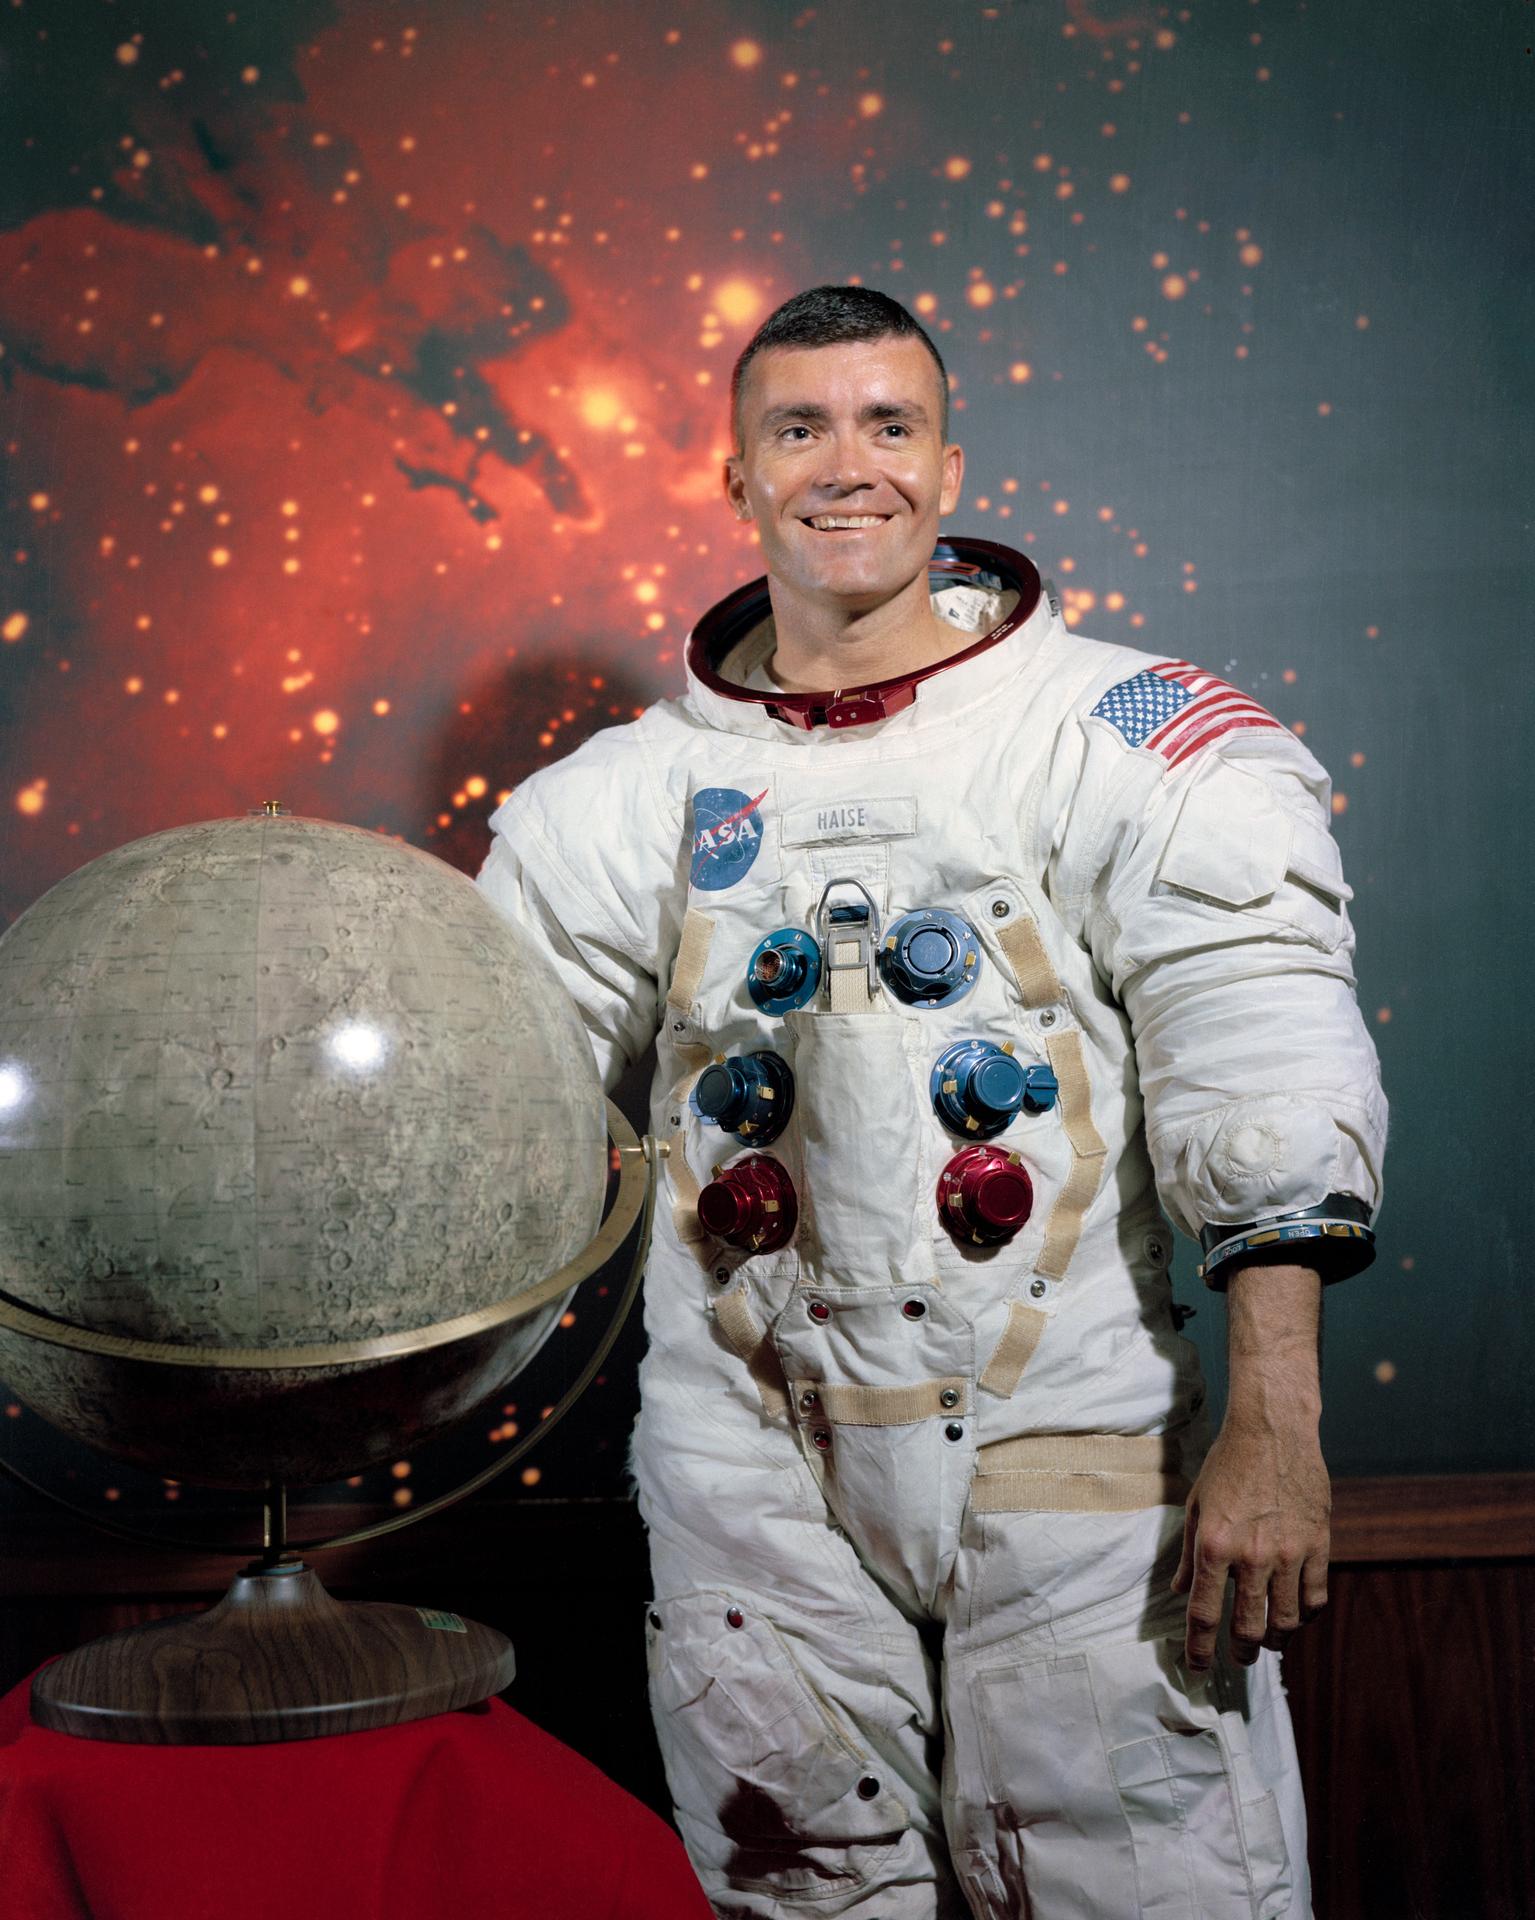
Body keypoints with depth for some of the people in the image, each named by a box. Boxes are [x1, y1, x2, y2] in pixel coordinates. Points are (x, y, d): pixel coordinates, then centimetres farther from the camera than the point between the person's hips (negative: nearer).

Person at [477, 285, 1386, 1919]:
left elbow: (1262, 1074, -8)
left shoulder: (1126, 739, -2)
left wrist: (1275, 1426, -15)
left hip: (1074, 1454, -2)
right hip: (753, 1467, 3)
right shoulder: (636, 792, 7)